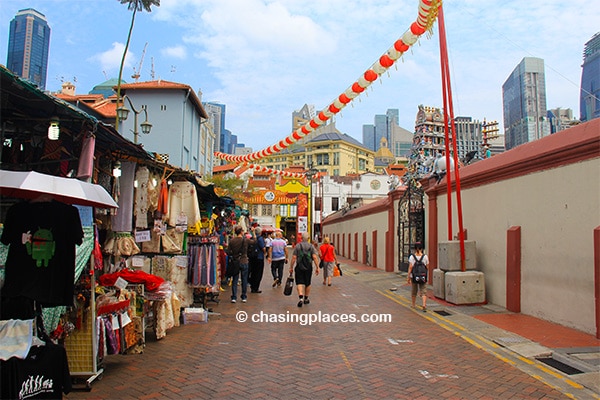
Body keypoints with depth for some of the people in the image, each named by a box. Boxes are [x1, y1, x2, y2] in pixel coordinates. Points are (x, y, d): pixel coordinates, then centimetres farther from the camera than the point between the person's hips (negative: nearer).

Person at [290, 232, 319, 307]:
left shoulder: (297, 246, -1)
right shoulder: (311, 246, 1)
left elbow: (294, 257, -5)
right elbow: (315, 257, -9)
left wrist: (291, 267, 2)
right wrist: (317, 267, -6)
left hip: (299, 267, -2)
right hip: (308, 267, 2)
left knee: (299, 283, -2)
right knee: (307, 283, 15)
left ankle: (301, 297, -21)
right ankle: (306, 299, 25)